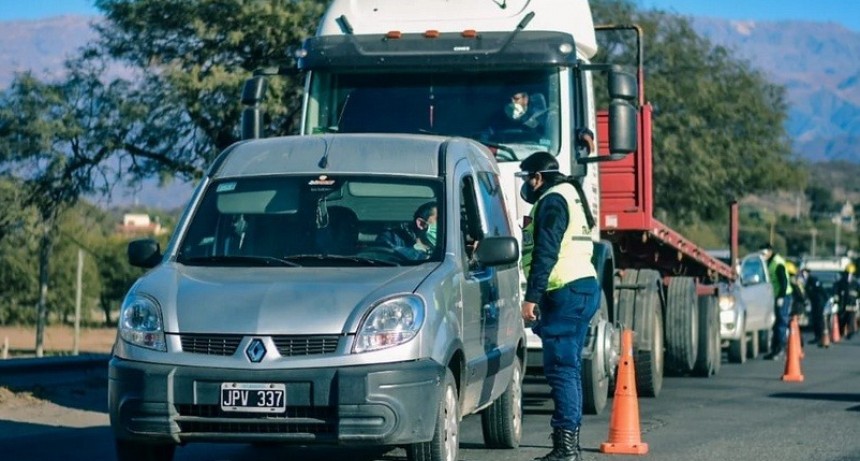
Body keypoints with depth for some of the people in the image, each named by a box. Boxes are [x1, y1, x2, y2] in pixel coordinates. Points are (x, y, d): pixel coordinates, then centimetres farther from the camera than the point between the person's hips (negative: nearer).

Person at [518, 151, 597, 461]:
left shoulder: (552, 201, -9)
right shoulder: (570, 196, 24)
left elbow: (546, 253, -19)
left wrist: (531, 296, -21)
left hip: (567, 293, -11)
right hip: (583, 288, 11)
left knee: (561, 368, -13)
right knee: (569, 367, 11)